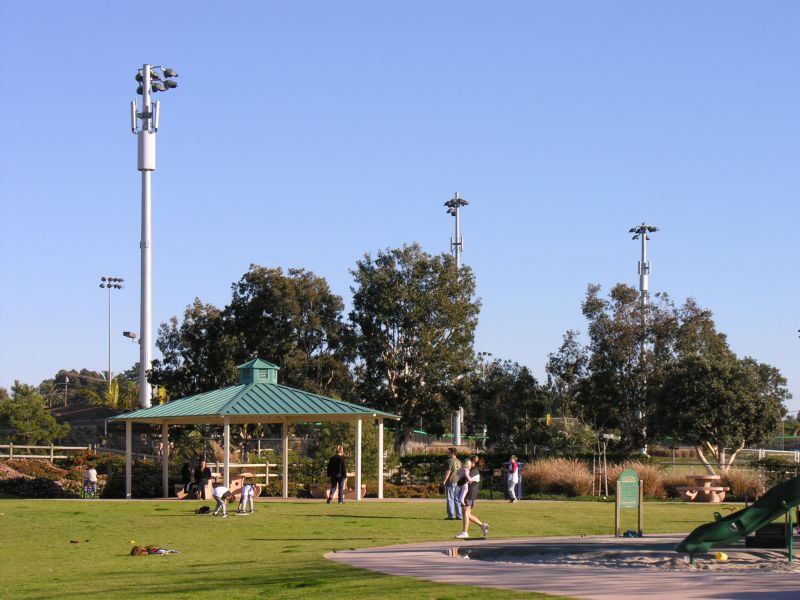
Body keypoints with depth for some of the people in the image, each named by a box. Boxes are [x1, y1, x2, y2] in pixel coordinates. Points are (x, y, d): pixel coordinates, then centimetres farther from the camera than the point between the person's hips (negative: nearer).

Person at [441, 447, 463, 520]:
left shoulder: (450, 460, -9)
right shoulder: (459, 461, 14)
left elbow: (448, 471, -14)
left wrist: (444, 481, -12)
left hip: (451, 482, -7)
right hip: (458, 482, 7)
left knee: (450, 499, -3)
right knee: (457, 499, 9)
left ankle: (451, 515, -4)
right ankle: (459, 515, 9)